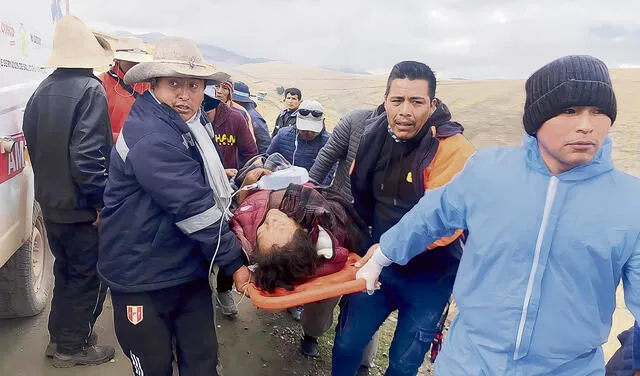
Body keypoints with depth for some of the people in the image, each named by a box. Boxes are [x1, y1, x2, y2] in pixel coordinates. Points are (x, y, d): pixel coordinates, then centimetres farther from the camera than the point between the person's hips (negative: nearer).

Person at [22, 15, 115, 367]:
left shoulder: (41, 92, 5)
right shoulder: (90, 90, -19)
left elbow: (34, 146, 12)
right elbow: (87, 156, -26)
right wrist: (102, 201, -17)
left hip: (51, 204, 8)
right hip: (82, 208, -7)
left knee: (66, 271, 23)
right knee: (88, 276, 10)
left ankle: (59, 338, 37)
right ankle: (73, 347, 24)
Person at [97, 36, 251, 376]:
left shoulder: (192, 125, 7)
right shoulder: (150, 138, -24)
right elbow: (194, 208, -25)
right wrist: (234, 262, -18)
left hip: (189, 268, 8)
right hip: (141, 277, -8)